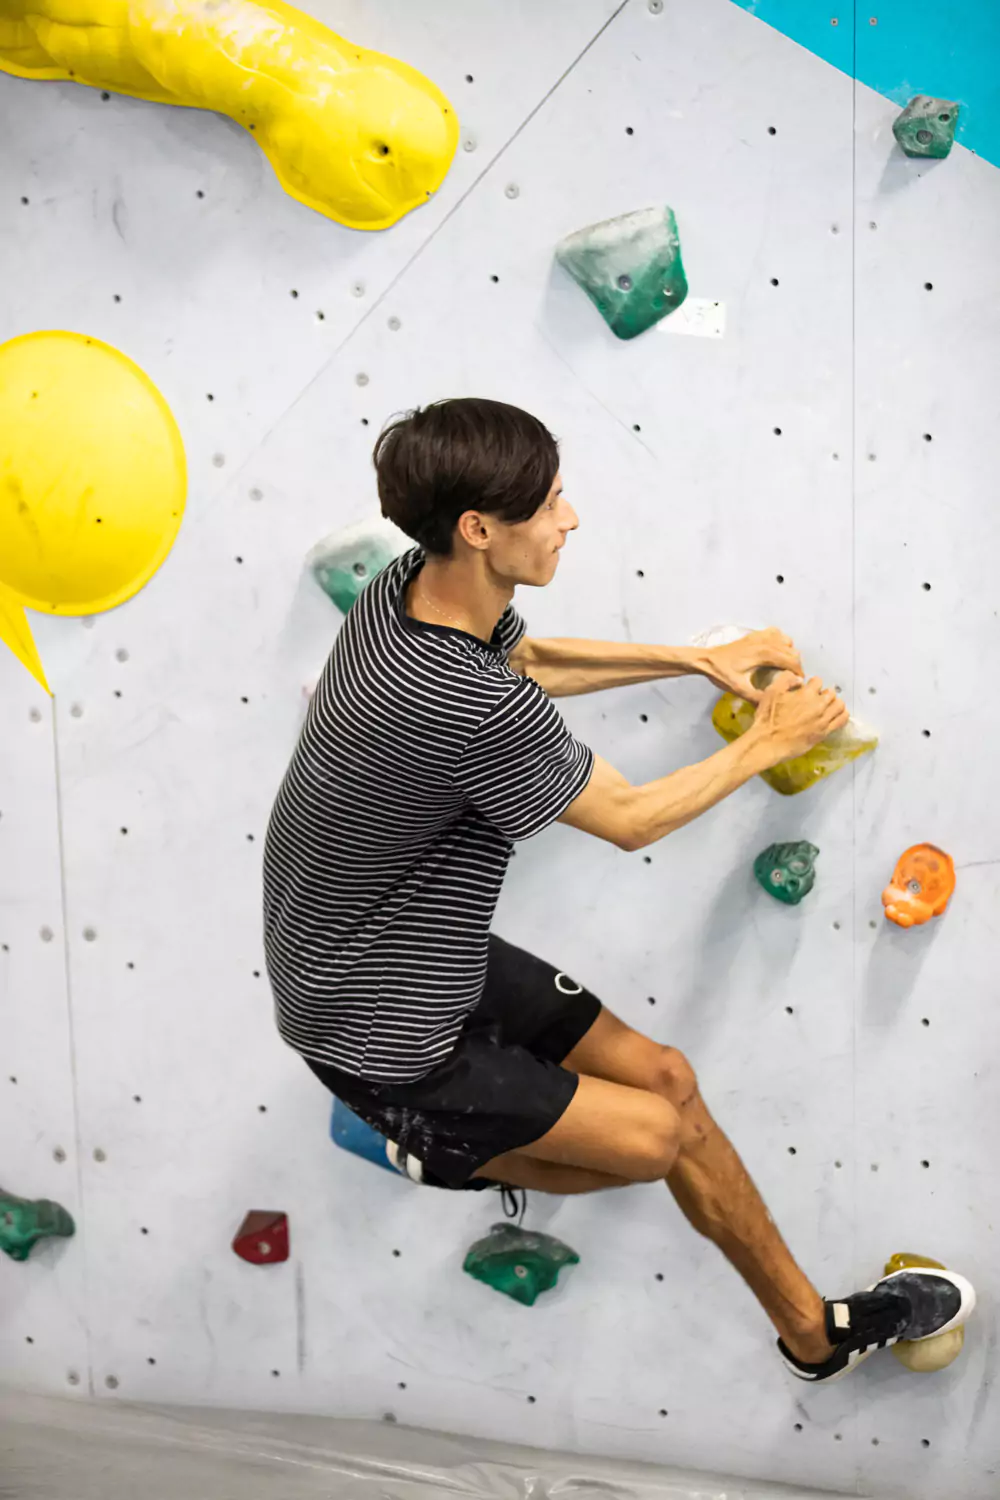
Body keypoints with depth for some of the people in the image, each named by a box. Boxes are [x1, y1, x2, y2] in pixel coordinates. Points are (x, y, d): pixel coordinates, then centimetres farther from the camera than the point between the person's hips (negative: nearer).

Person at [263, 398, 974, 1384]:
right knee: (655, 1137, -5)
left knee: (664, 1080, 8)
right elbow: (631, 820, -18)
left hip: (433, 957, 9)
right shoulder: (474, 707, -36)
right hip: (379, 1032, -9)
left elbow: (524, 660, 16)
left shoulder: (413, 586, -8)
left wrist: (701, 660, 12)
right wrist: (769, 742, -3)